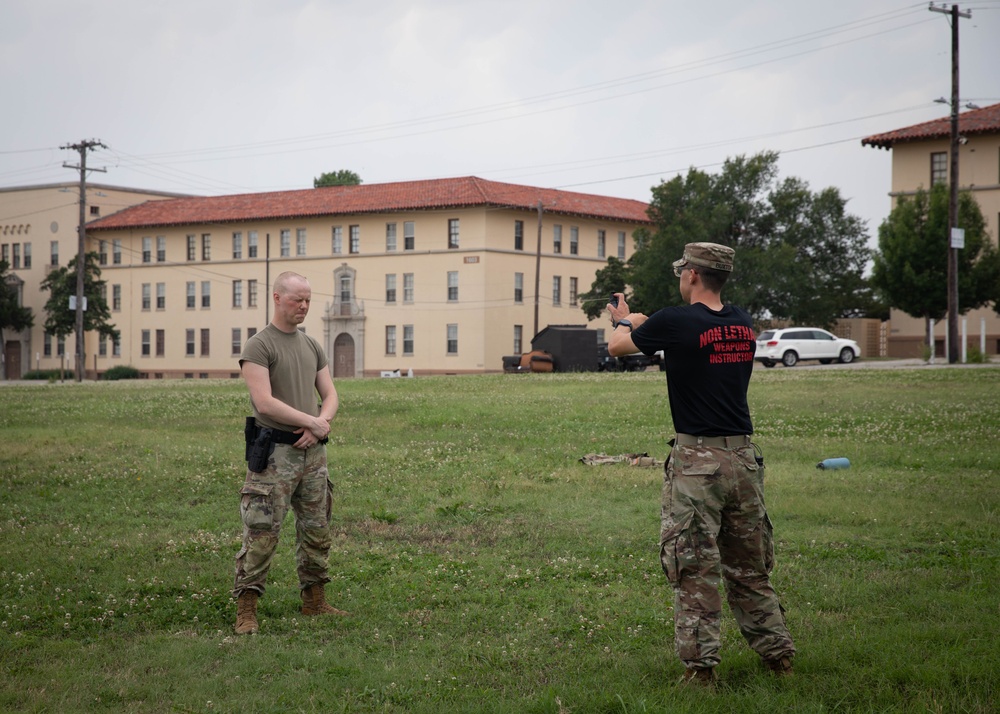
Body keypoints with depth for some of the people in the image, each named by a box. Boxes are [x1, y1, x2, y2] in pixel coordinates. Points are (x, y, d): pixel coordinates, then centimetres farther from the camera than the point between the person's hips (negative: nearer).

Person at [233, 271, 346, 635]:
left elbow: (330, 396, 14)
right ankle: (246, 609, -6)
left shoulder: (312, 346, 15)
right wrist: (313, 422, -14)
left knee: (316, 531, 13)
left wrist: (321, 424, -8)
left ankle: (315, 600, 24)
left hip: (312, 452, 7)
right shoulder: (258, 346, -8)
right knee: (261, 532, -9)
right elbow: (265, 402, -18)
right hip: (274, 452, -7)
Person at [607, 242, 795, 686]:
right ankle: (778, 655, 19)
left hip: (697, 461, -6)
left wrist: (622, 321, 29)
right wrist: (640, 319, 34)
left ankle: (700, 665, 0)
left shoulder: (675, 322, -12)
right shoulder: (742, 322, 6)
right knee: (750, 567, 15)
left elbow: (616, 346, 6)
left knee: (695, 569, -1)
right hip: (743, 456, 6)